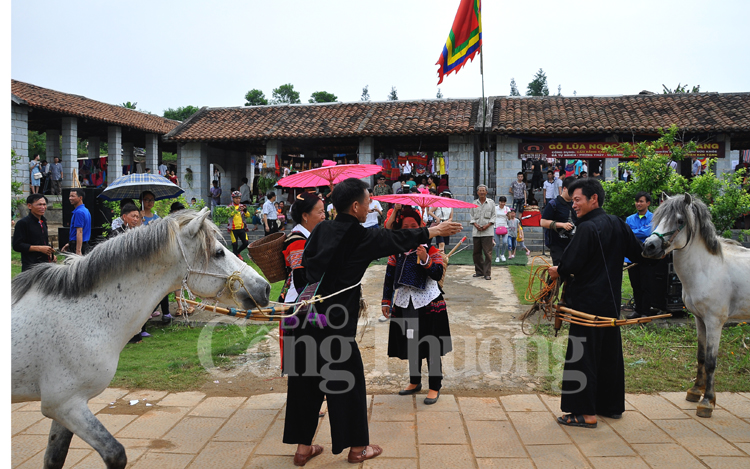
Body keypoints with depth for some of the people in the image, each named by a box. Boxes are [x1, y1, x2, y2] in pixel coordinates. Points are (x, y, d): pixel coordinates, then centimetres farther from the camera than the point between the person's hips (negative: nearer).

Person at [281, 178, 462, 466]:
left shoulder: (321, 230, 5)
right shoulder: (361, 238, -9)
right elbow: (399, 240, 4)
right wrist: (435, 231, 18)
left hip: (306, 317, 6)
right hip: (336, 324, -6)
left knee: (305, 382, 15)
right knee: (348, 383, 11)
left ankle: (303, 448, 27)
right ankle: (357, 448, 26)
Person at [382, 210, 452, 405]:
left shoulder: (430, 250, -5)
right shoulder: (396, 251, 6)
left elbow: (438, 274, -15)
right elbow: (389, 277, 11)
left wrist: (425, 260, -29)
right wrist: (386, 301, 9)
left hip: (428, 303, -4)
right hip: (405, 304, 4)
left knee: (431, 348, 0)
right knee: (411, 345, 15)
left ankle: (434, 387, 12)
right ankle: (415, 382, 32)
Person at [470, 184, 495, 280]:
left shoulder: (491, 203, 6)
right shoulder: (474, 203, 11)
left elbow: (493, 216, 5)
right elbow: (472, 216, 12)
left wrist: (487, 225, -9)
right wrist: (476, 225, -5)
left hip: (487, 232, -3)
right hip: (476, 231, 3)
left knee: (488, 253, -6)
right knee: (477, 252, 7)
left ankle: (487, 273, -3)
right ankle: (479, 271, 19)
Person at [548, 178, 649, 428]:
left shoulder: (587, 228, -18)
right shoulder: (617, 224, 6)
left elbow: (570, 266, -21)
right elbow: (639, 254, 14)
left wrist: (556, 272, -1)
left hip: (588, 302, -8)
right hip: (611, 301, 9)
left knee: (582, 355, -1)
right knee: (610, 352, 17)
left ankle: (585, 412, 4)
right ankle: (612, 405, 28)